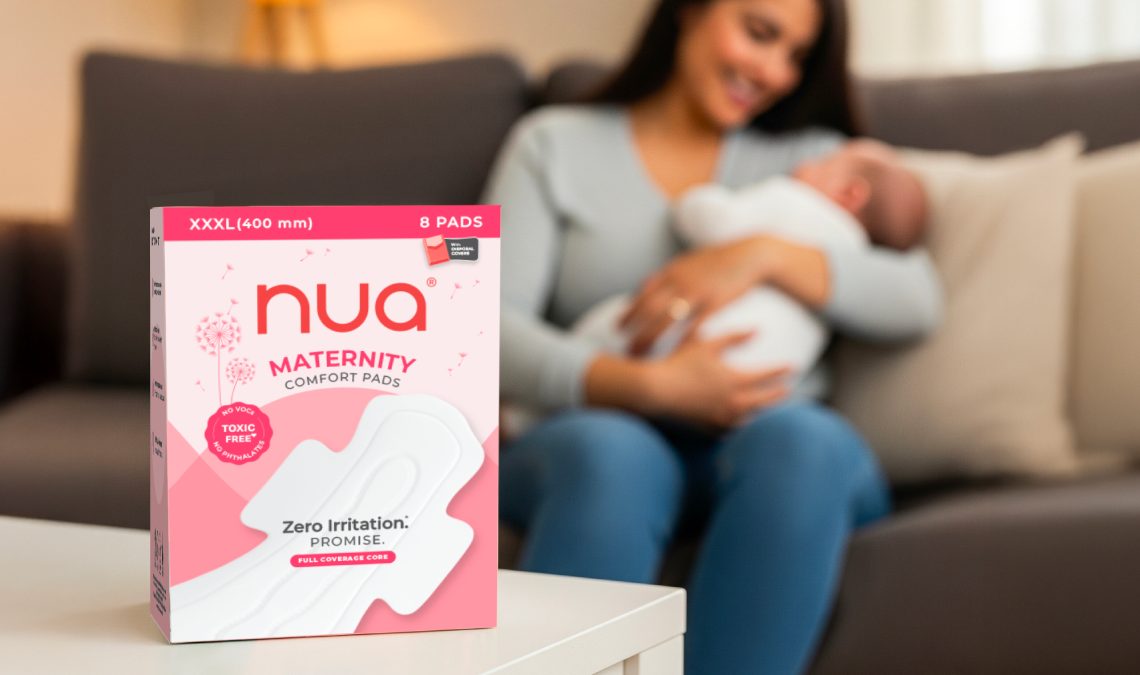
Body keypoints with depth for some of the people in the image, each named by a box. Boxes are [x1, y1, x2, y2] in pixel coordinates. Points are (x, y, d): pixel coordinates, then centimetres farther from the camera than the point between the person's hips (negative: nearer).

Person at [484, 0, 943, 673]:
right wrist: (648, 386, -17)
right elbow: (491, 334, -1)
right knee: (613, 456, -38)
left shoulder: (811, 157, 19)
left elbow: (917, 301, 3)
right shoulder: (553, 144, 14)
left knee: (798, 441, -36)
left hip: (764, 446, 1)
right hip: (590, 435, -1)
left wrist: (766, 255, -13)